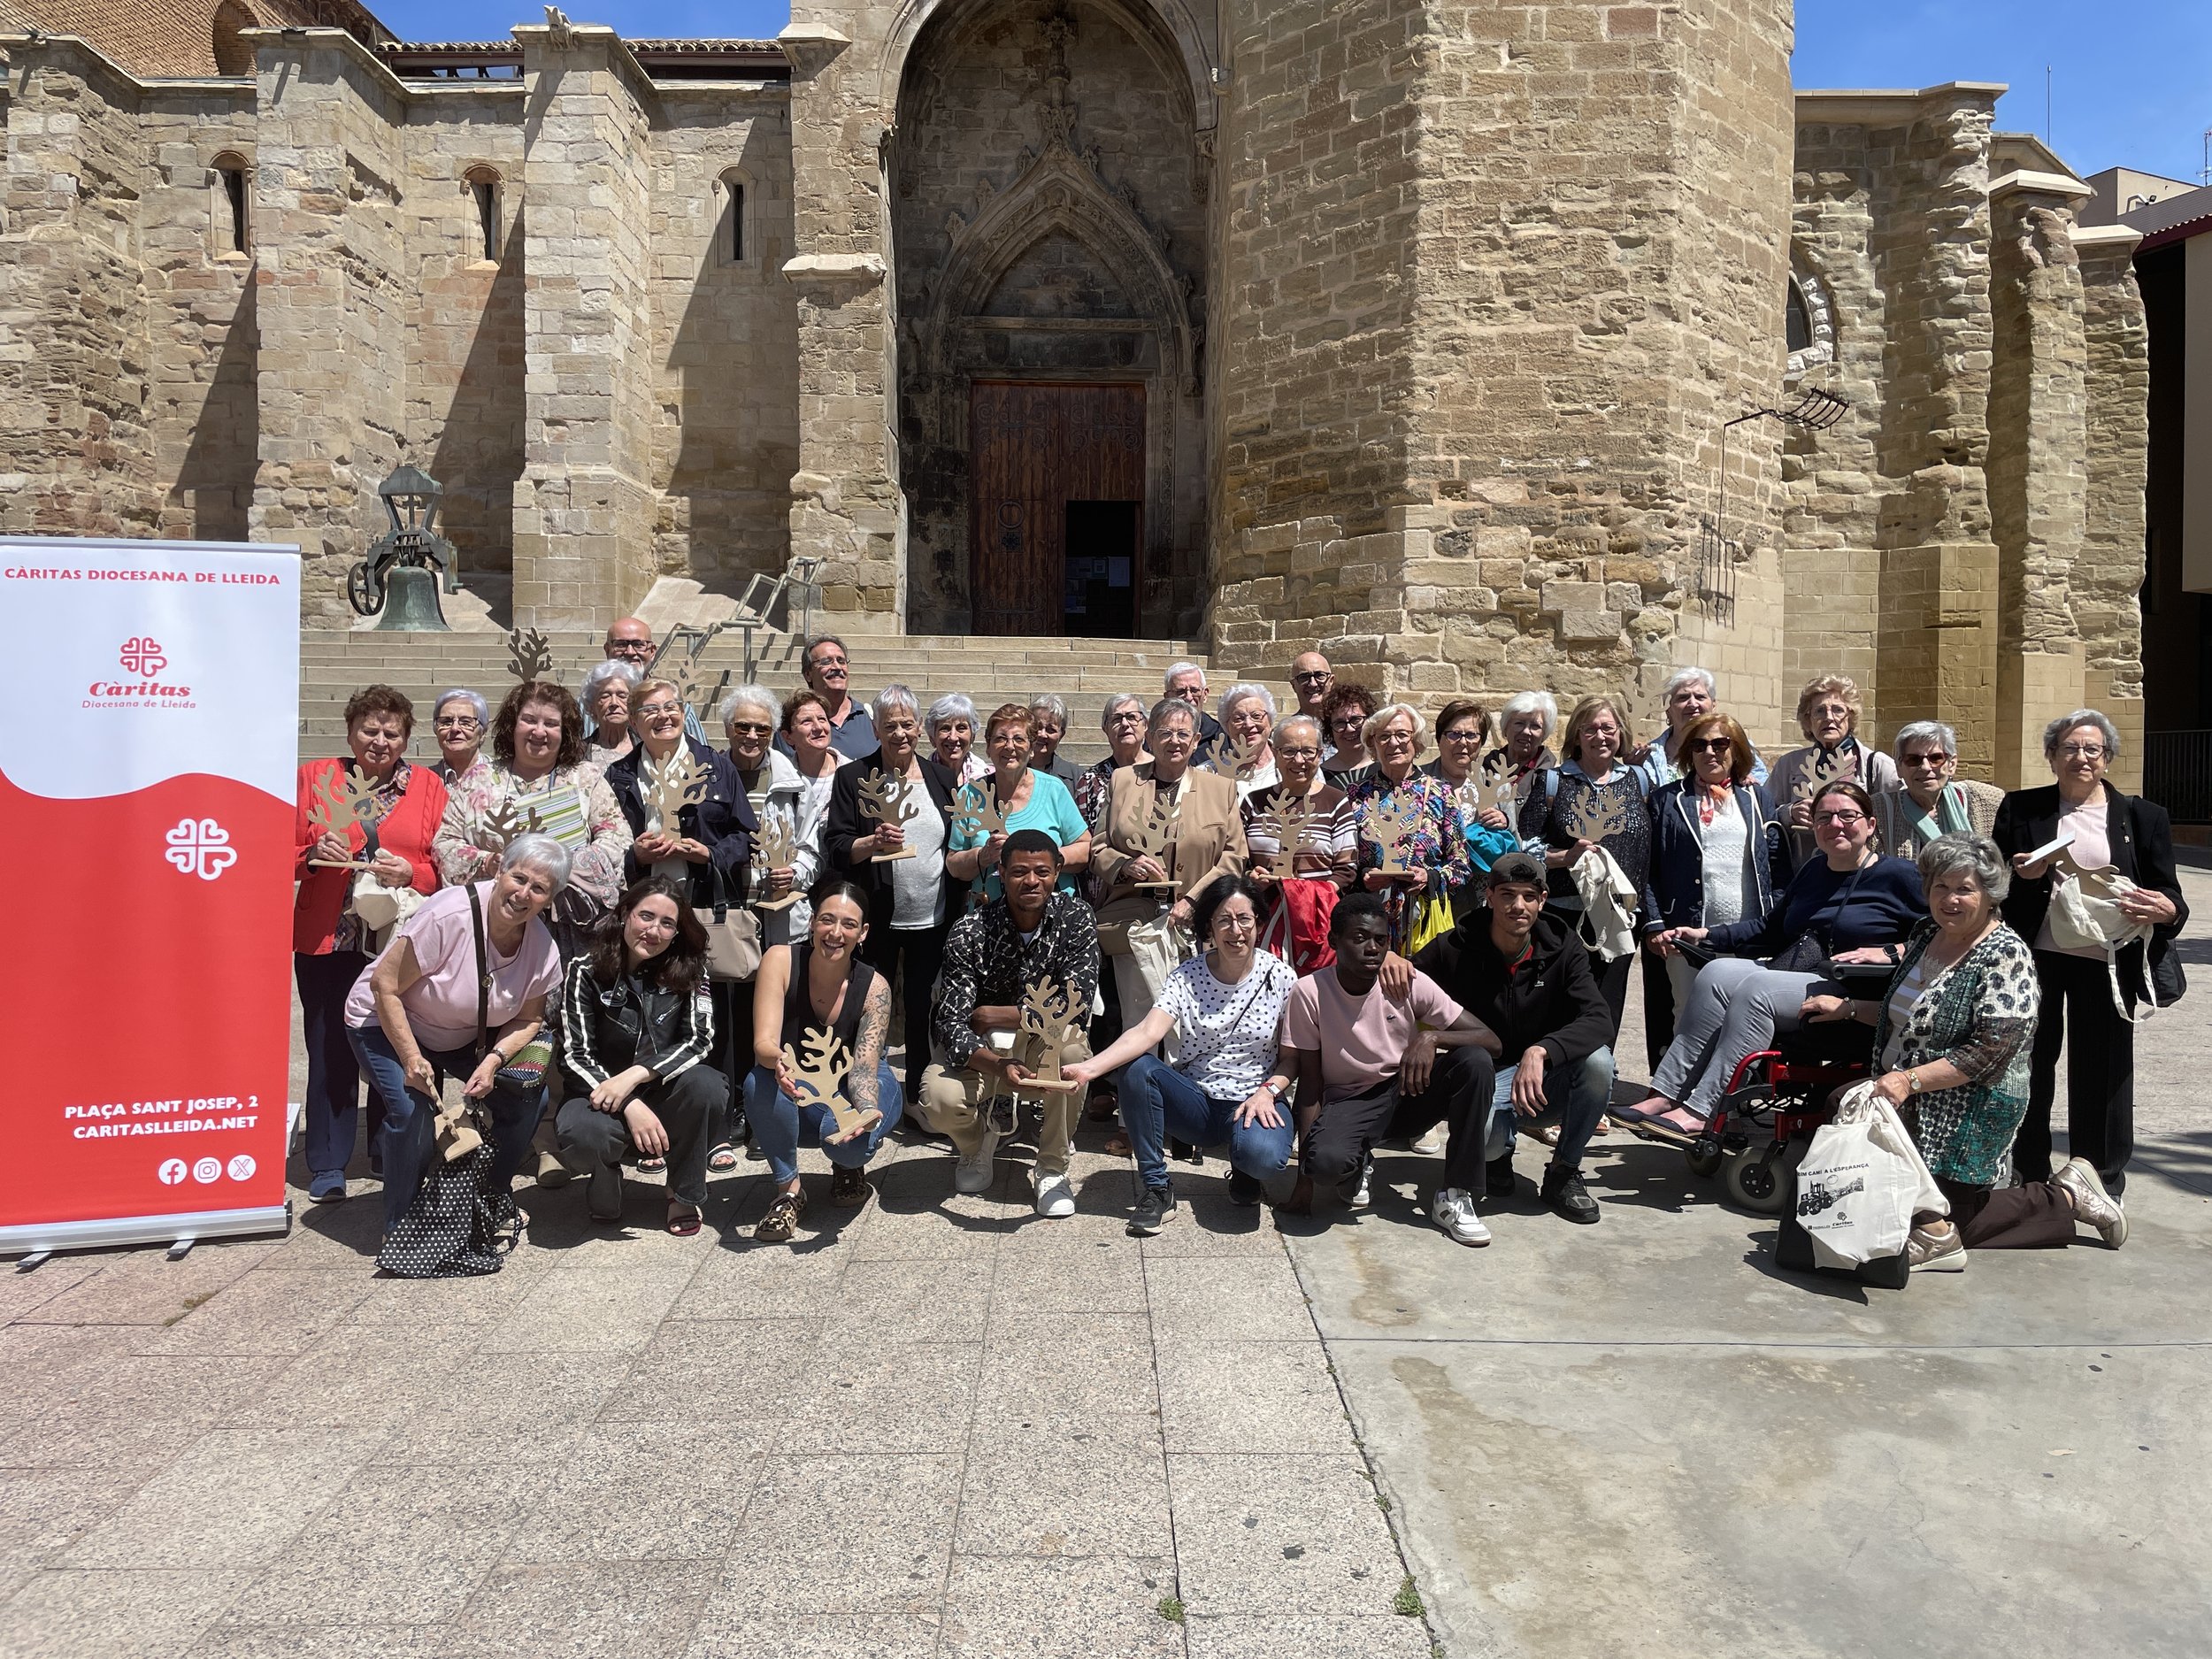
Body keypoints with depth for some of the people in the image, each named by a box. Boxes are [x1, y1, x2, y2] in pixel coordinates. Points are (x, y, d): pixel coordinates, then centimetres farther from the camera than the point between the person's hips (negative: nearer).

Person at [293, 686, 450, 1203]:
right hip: (327, 939, 0)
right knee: (329, 1051, 1)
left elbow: (447, 866, 5)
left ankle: (390, 1156, 22)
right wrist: (314, 856, -13)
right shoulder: (313, 777, 9)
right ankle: (328, 1167, 12)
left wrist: (410, 872, -14)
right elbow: (286, 857, 8)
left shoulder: (428, 785, 9)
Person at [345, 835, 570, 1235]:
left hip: (468, 1039, 6)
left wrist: (493, 1060, -22)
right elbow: (384, 986, -27)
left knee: (528, 1096, -8)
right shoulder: (449, 914, -34)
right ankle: (399, 1228, -4)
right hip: (387, 1023, -5)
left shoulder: (543, 949, -16)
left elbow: (529, 1020, -3)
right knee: (414, 1112, -26)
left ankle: (492, 1201, 15)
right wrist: (412, 1058, -31)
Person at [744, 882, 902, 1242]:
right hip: (796, 1092, 1)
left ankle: (848, 1167, 7)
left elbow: (863, 1067, -26)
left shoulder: (873, 987, -19)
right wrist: (780, 1062, -54)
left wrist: (868, 1110, -49)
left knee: (848, 1141, -34)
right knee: (760, 1081, -34)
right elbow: (763, 1044, -29)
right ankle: (788, 1189, -13)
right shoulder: (780, 960, -21)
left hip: (851, 1091, 0)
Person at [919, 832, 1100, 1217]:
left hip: (1046, 1048, 1)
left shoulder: (1076, 918, -14)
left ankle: (1052, 1168, -13)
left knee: (1070, 1040, -35)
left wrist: (993, 1015, -18)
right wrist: (1000, 1065, -44)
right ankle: (981, 1137, 10)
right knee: (940, 1098, -31)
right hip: (982, 1052, 0)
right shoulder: (971, 932, -18)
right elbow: (952, 1024, -25)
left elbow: (1075, 1005, -22)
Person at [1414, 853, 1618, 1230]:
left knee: (1598, 1060, -30)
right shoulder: (1457, 950, -10)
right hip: (1485, 1081, -2)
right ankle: (1498, 1152, 6)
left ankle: (1563, 1173, -6)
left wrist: (1540, 1052, -38)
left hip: (1545, 1081, 3)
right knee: (1486, 1136, -37)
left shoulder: (1561, 949, -8)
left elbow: (1600, 1021, -22)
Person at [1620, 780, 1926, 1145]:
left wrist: (1887, 953, -16)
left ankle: (1698, 1112, -36)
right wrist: (1706, 935, 22)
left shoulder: (1898, 876, 3)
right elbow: (1770, 928, 32)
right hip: (1782, 975, 7)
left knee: (1756, 989, -32)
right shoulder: (1812, 872, 24)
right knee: (1717, 972, -23)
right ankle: (1663, 1095, -30)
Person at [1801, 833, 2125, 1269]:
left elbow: (1990, 1050, -23)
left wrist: (1910, 1079, -28)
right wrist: (1848, 1007, 9)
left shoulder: (2005, 954, -15)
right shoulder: (1925, 935, 8)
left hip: (1969, 1114, -8)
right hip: (1908, 1103, 8)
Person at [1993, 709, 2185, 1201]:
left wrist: (2166, 909, -17)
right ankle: (2029, 1176, 20)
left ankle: (2101, 1185, 18)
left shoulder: (2143, 818, 8)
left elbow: (2168, 893, 6)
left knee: (2102, 1069, 4)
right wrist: (2019, 874, -12)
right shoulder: (2020, 809, 7)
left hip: (2106, 961, 0)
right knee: (2031, 1063, 6)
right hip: (2035, 955, 0)